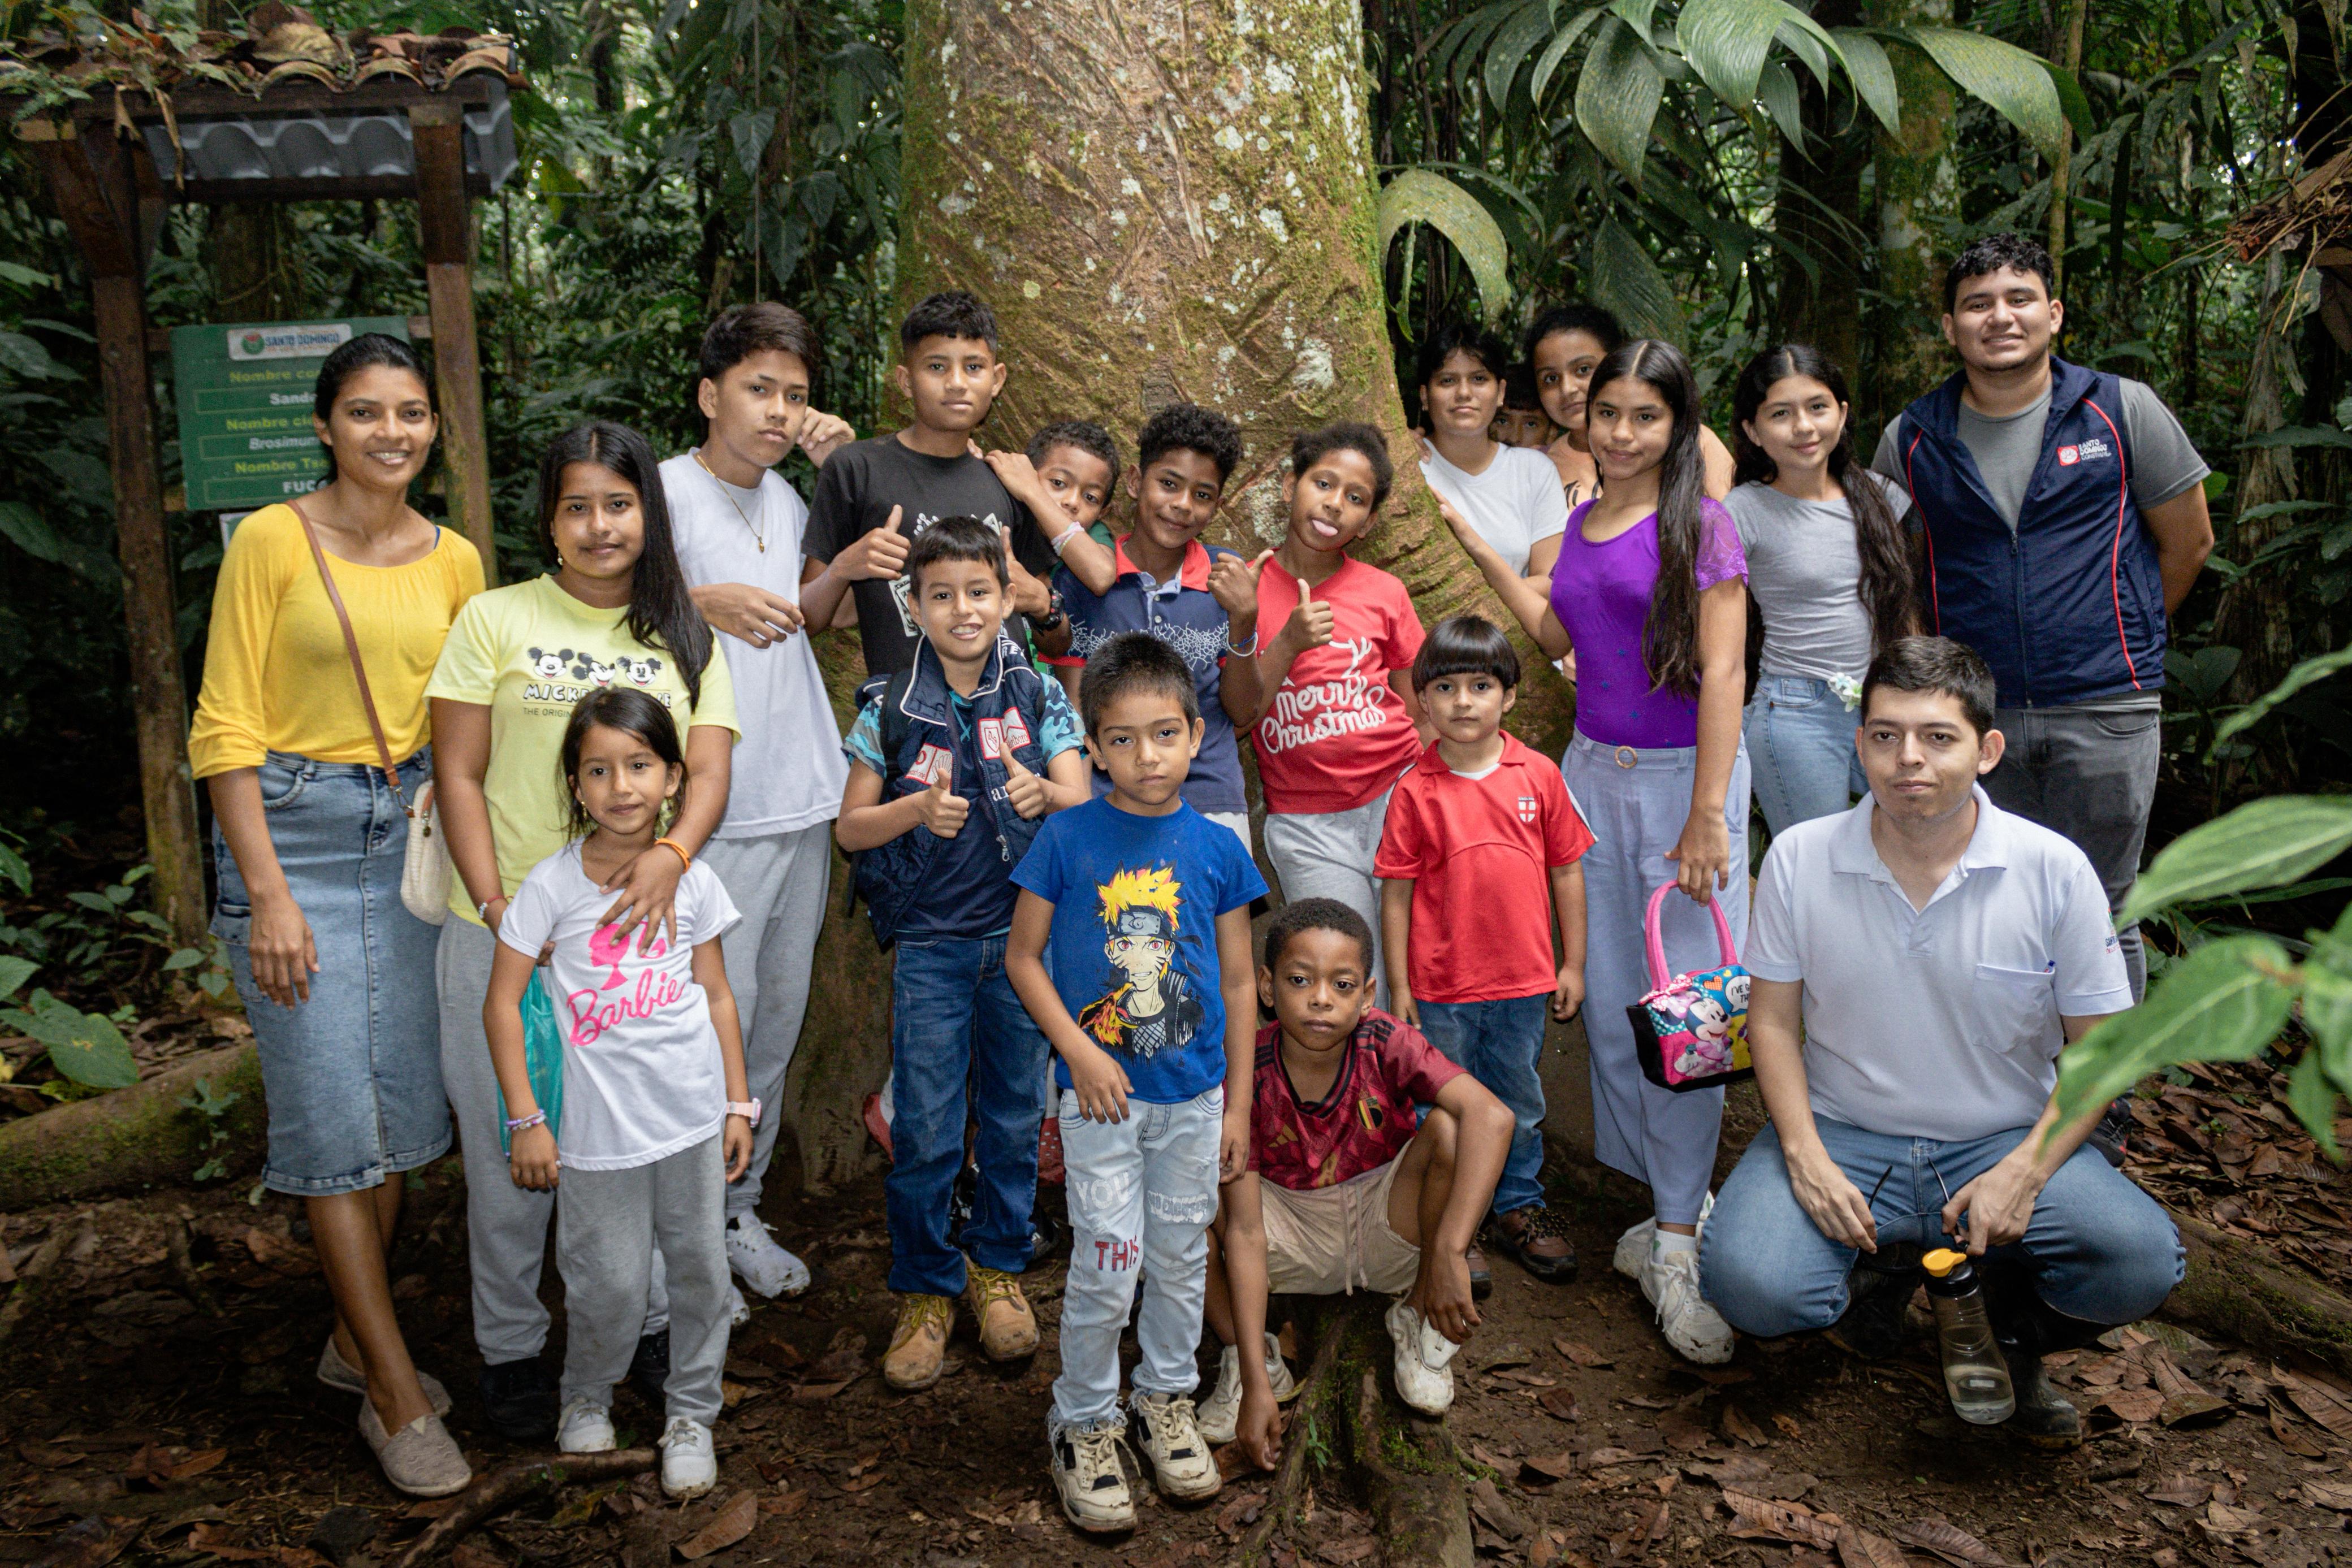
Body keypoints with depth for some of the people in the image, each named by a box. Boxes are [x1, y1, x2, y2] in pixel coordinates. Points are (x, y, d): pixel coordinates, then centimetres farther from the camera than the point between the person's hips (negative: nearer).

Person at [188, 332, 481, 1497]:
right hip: (290, 828, -5)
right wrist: (269, 896, -14)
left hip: (410, 827, 5)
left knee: (403, 1098, 9)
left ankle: (355, 1341, 28)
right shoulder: (272, 541, -7)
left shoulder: (453, 559, 6)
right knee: (333, 1113, -3)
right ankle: (397, 1397, 7)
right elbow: (224, 730, -8)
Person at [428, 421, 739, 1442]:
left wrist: (672, 853, -21)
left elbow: (710, 772, 1)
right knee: (511, 1151, 7)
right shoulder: (496, 620, 3)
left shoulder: (684, 639, 11)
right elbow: (458, 775, 0)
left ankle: (646, 1327, 30)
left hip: (638, 923, 2)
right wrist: (498, 908, -11)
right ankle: (510, 1348, 26)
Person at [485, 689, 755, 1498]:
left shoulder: (693, 879, -1)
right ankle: (586, 1398, 33)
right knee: (610, 1281, 4)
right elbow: (502, 1001, -6)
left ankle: (691, 1414, 28)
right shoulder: (553, 883, -9)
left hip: (693, 1113, 3)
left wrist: (739, 1103, 7)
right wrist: (525, 1119, -9)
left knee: (700, 1266, 10)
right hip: (599, 1124, -2)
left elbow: (717, 994, 7)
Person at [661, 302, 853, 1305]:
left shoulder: (791, 497, 14)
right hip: (715, 816, -7)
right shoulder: (665, 490, -7)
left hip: (804, 801, 7)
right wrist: (705, 603, -32)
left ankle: (741, 1213, 29)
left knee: (776, 1028, 14)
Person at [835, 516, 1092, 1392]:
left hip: (1022, 935, 1)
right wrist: (917, 809, -19)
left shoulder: (1038, 697, 1)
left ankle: (998, 1266, 30)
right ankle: (925, 1290, 19)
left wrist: (1040, 792, -27)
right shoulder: (891, 709, -1)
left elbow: (1083, 803, -5)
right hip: (930, 943, -1)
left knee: (1015, 1115, 10)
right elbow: (850, 828, 1)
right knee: (924, 1131, 1)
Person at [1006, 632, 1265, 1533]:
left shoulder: (1216, 848, -3)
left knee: (1181, 1259, 15)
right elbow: (1023, 958, -2)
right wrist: (1079, 1051, -13)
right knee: (1105, 1268, 0)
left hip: (1194, 1095, 3)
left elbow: (1237, 983, 3)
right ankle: (1082, 1425, 22)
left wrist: (1238, 1104, 4)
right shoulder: (1068, 839, -8)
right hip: (1101, 1090, -2)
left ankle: (1166, 1400, 37)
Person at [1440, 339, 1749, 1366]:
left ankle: (1677, 1248, 0)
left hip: (1682, 776, -6)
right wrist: (1478, 548, 16)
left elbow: (1722, 673, -12)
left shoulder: (1700, 524, -8)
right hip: (1594, 772, 6)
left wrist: (1707, 814, -17)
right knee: (1610, 1005, 7)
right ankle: (1665, 1210, 21)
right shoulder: (1584, 522, 11)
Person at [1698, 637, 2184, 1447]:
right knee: (1749, 1285, -26)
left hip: (2004, 1141, 0)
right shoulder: (1799, 858, -5)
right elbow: (1772, 1020, 1)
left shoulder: (2055, 870, -7)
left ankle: (2018, 1318, 12)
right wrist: (1805, 1156, -13)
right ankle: (1879, 1266, 13)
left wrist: (2027, 1170, -15)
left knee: (2141, 1265, -27)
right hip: (1842, 1137, 0)